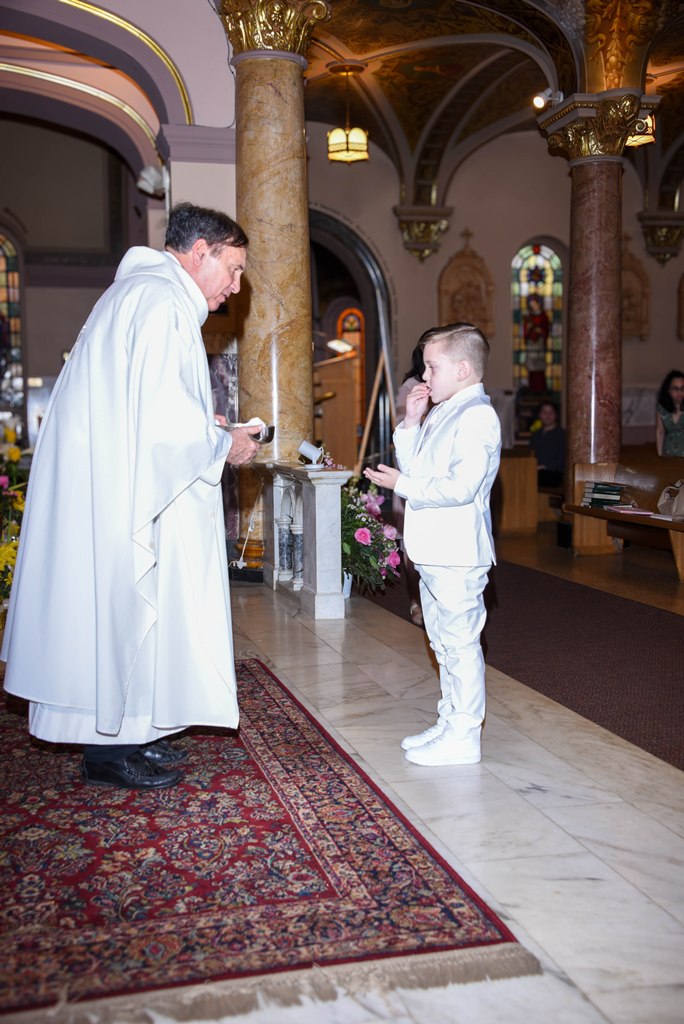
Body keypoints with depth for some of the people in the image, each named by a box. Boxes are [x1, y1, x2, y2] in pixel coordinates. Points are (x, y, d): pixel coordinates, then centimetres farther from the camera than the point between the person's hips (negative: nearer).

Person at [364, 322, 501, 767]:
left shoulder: (477, 416, -15)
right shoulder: (442, 413, 16)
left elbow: (461, 487, -24)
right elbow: (413, 467, 19)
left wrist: (401, 484, -17)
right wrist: (411, 422, 8)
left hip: (458, 555, -10)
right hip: (433, 552, 10)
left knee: (460, 642, -3)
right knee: (444, 642, 18)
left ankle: (463, 737, 6)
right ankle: (449, 724, 30)